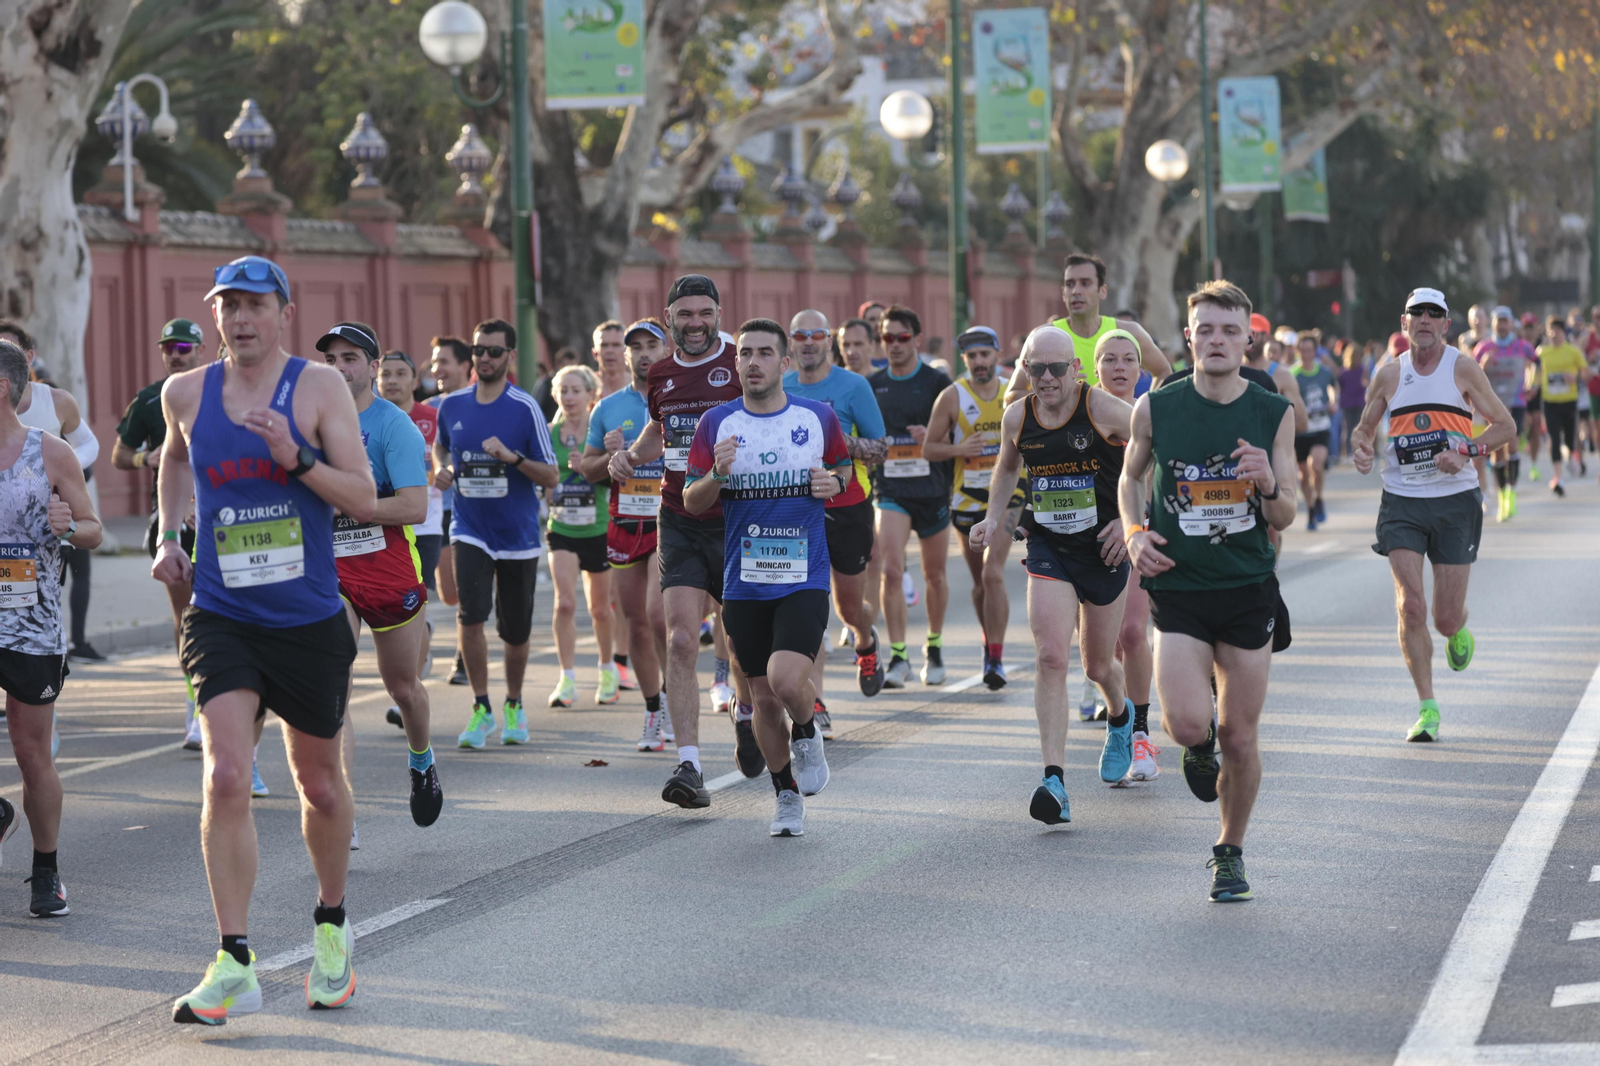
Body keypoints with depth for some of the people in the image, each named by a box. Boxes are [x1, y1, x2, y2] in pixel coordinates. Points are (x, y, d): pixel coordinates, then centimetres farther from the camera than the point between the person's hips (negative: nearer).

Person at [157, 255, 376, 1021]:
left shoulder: (319, 387, -6)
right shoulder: (186, 393, 3)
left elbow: (364, 500, -10)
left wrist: (297, 458, -24)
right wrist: (168, 535, 14)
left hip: (311, 620, -1)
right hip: (222, 617, 1)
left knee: (320, 785, 13)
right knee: (225, 778, -16)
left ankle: (330, 924, 39)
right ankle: (234, 966, -15)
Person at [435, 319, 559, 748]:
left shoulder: (525, 408, -9)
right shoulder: (451, 405, 1)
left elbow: (551, 476, -8)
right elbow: (440, 445, 23)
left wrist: (512, 457, -24)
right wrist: (442, 468, 1)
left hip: (518, 535, -1)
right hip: (470, 531, 1)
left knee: (516, 632, 8)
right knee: (470, 618, -17)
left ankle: (514, 706, 31)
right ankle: (481, 708, -4)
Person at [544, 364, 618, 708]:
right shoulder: (549, 434, 2)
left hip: (598, 529, -1)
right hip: (561, 529, 1)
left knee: (599, 608, 11)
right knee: (565, 603, -15)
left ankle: (607, 670, 33)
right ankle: (567, 679, -11)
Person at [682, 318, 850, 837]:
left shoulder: (818, 417, 1)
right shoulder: (717, 422, 2)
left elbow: (846, 468, 18)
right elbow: (691, 503, 3)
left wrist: (835, 483, -5)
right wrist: (716, 474, -17)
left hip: (804, 578, -2)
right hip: (744, 583, 2)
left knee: (786, 679, -22)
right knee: (764, 697, 7)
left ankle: (806, 732, 12)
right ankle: (788, 796, 26)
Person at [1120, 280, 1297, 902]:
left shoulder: (1274, 414, -1)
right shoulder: (1155, 409, -3)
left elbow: (1284, 519, 1)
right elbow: (1130, 476, 16)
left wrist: (1269, 487, -21)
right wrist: (1134, 532, -3)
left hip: (1249, 589, 1)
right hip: (1178, 588, -1)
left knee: (1241, 739, 4)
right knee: (1188, 725, -17)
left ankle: (1231, 851, 28)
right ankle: (1200, 746, 22)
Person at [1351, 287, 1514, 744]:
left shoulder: (1463, 369, -1)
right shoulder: (1390, 375, 4)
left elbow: (1505, 426, 1)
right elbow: (1365, 427, 17)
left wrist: (1466, 452, -15)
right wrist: (1363, 449, -6)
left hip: (1455, 501, -1)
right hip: (1402, 503, 1)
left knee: (1446, 618, 1)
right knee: (1410, 605, -14)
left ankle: (1458, 631, 41)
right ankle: (1428, 709, -4)